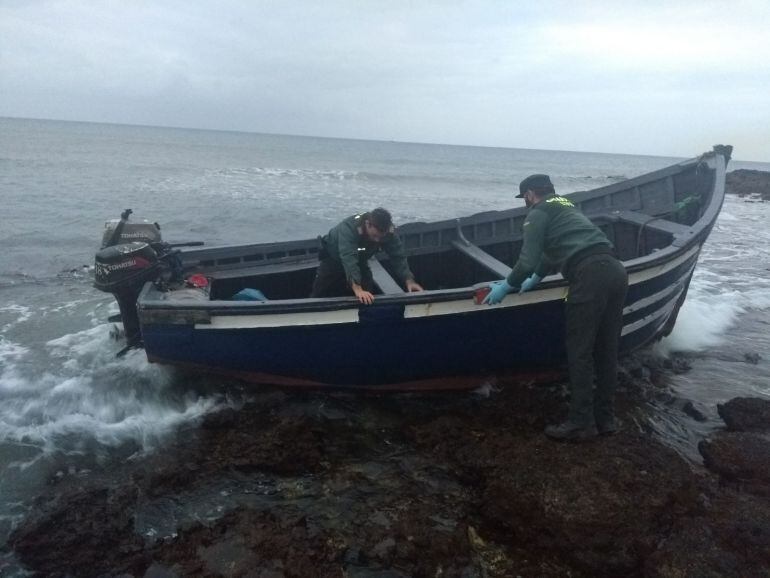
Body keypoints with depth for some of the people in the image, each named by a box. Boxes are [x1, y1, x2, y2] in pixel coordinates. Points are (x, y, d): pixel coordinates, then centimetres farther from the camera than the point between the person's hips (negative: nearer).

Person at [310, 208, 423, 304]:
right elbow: (348, 259, -52)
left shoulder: (389, 232, -27)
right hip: (333, 258, -3)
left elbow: (398, 257, -25)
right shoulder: (348, 228, -42)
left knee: (367, 300, -5)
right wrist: (357, 289, -63)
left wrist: (409, 280, -40)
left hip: (359, 261, 4)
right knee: (320, 295, -2)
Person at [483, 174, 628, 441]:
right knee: (607, 350, 13)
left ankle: (581, 422, 6)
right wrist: (536, 278, 52)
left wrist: (507, 286, 13)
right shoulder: (566, 206, 32)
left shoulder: (538, 213, 6)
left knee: (580, 352, 0)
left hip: (590, 276, -8)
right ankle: (605, 418, 22)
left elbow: (528, 261, -3)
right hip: (616, 271, 8)